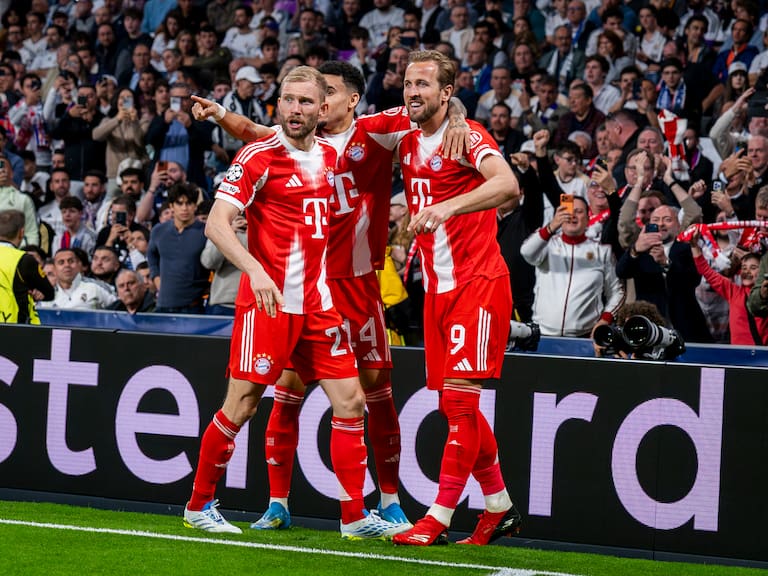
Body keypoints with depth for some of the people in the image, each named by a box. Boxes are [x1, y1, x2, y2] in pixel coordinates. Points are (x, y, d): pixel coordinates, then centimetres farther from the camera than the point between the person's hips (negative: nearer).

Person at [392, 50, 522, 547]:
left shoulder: (467, 136, -11)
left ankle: (440, 518, -10)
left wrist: (447, 207, -39)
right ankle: (501, 508, 21)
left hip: (478, 282, -8)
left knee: (460, 398, -11)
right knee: (455, 405, 9)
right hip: (437, 288, 8)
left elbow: (509, 185, -28)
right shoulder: (408, 142, 10)